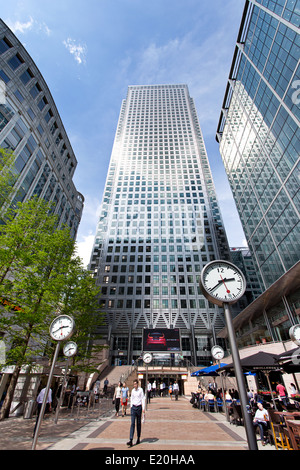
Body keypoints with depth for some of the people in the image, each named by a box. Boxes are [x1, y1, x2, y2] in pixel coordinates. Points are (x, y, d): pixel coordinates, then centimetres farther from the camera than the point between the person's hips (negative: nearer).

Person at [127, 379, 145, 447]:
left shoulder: (141, 390, -9)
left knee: (139, 423, 10)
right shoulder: (132, 390, 4)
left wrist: (143, 408, -10)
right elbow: (131, 399, 13)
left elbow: (143, 399, -7)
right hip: (133, 407, 2)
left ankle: (138, 438, 27)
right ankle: (131, 440, -4)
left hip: (139, 407, -2)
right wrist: (131, 406, 13)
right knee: (132, 423, -4)